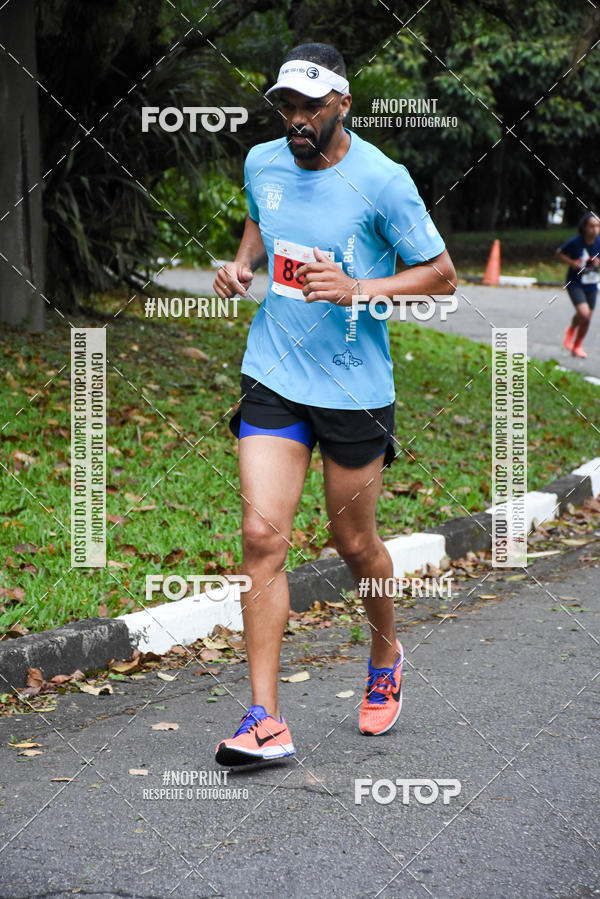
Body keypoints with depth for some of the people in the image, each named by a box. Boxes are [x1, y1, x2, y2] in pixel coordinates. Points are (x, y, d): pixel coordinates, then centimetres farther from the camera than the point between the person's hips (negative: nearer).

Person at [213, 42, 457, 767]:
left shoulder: (382, 180, -12)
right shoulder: (262, 164, 3)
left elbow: (441, 276, -7)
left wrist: (359, 288, -21)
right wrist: (241, 263, 5)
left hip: (356, 387, -3)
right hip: (271, 377, 3)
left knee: (354, 543, 9)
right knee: (262, 535, -11)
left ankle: (386, 656, 41)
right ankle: (265, 720, -9)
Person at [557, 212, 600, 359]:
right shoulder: (575, 242, -15)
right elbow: (559, 253, 1)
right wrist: (571, 262, -15)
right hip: (575, 284, -4)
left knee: (587, 319, 9)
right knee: (583, 313, -23)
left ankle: (576, 346, 31)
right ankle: (571, 330, 10)